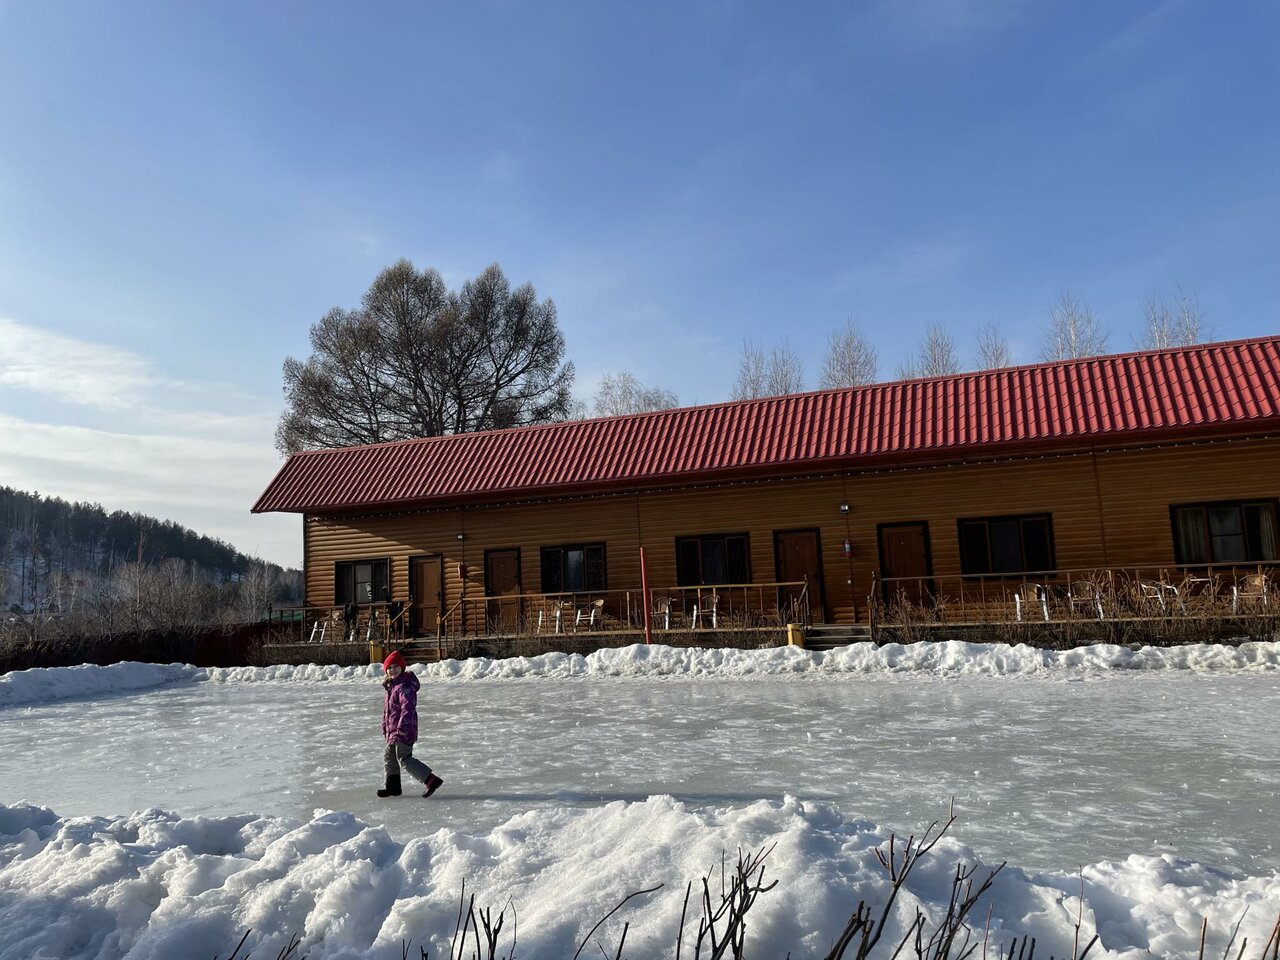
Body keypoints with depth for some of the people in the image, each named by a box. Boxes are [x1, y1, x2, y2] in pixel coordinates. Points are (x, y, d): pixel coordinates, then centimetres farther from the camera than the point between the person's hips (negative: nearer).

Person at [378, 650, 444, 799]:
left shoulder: (405, 685, -19)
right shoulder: (392, 685, 14)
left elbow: (408, 707, -30)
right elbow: (387, 709, 24)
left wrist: (402, 727, -34)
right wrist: (385, 727, 24)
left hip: (404, 731, -10)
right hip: (394, 731, 10)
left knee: (404, 758, -11)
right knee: (389, 756, 18)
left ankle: (431, 780, -11)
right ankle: (393, 787, 31)